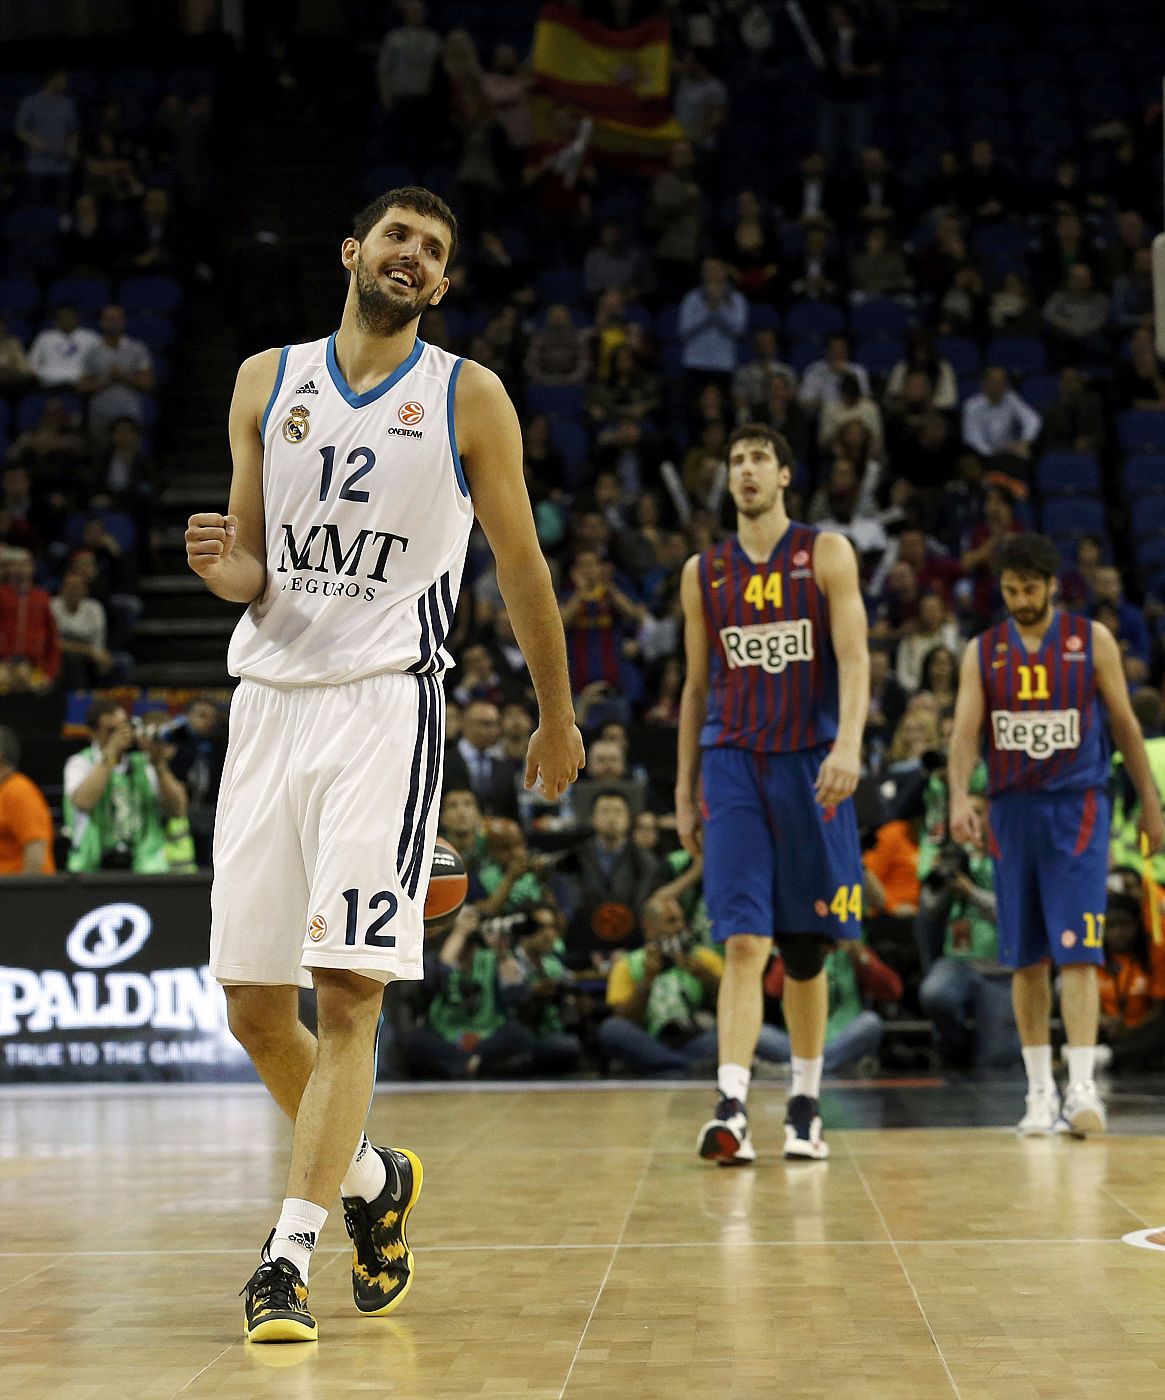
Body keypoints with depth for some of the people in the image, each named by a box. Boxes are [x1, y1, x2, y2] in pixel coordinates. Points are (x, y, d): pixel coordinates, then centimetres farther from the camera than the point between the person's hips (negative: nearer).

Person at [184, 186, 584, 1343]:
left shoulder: (468, 398, 3)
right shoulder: (267, 381, 10)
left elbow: (519, 563, 9)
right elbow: (257, 570, 13)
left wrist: (557, 716, 14)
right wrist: (227, 569, -10)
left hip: (384, 705, -4)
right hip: (269, 698, 4)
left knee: (346, 995, -13)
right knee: (252, 1006, 6)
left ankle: (287, 1256, -11)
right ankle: (372, 1179, 30)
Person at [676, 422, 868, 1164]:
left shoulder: (827, 554, 3)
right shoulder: (703, 572, 11)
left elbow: (854, 658, -7)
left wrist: (849, 744, -23)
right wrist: (685, 790, 13)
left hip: (810, 764, -1)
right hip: (733, 766, 1)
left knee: (806, 947, 7)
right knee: (744, 942, -11)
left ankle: (806, 1106, 20)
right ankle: (732, 1110, -18)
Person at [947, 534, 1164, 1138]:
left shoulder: (1092, 640, 2)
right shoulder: (983, 652, 6)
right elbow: (964, 732, -2)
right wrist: (959, 798, -20)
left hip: (1076, 809, -2)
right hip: (1012, 811, 3)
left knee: (1077, 951, -12)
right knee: (1025, 959, 6)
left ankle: (1082, 1087, -16)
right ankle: (1040, 1092, 13)